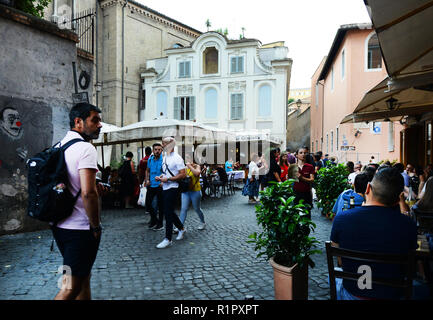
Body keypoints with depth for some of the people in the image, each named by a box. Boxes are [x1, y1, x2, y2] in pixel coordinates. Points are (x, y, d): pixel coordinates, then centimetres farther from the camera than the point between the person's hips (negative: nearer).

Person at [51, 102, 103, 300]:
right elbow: (88, 193, -27)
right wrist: (96, 226, -15)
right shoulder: (85, 149, -17)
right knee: (71, 288, 2)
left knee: (83, 276, 23)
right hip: (80, 229, -9)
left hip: (60, 225, 9)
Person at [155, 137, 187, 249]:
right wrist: (160, 177, 4)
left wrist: (167, 179, -20)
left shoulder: (177, 158, -12)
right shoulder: (165, 157, 15)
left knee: (168, 213, -7)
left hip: (172, 188, -9)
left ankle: (168, 239, 2)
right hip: (165, 188, 9)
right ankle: (181, 229, 35)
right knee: (169, 211, 16)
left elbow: (183, 174, -18)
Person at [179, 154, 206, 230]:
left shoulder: (196, 166, -5)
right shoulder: (185, 168, 7)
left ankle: (203, 223, 32)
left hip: (195, 191, -4)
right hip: (185, 191, 4)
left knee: (197, 209, 10)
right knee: (183, 209, -5)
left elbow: (197, 173, -26)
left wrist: (190, 166, -23)